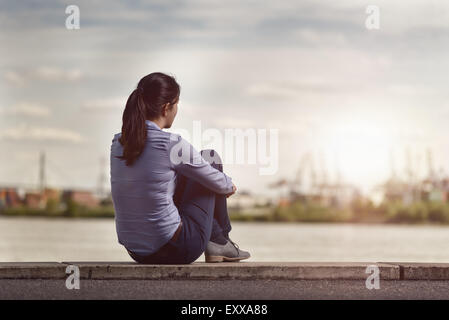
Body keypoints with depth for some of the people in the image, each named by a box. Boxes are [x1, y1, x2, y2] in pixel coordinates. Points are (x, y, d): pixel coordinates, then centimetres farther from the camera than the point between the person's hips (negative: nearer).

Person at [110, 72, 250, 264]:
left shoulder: (118, 143, 2)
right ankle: (220, 241, 26)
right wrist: (229, 185, 22)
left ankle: (215, 241, 34)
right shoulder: (171, 144, -18)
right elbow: (216, 181, -3)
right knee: (210, 158, 12)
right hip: (175, 251, -6)